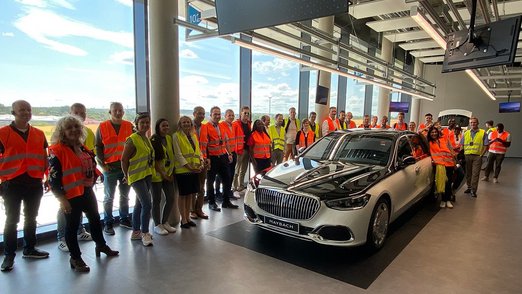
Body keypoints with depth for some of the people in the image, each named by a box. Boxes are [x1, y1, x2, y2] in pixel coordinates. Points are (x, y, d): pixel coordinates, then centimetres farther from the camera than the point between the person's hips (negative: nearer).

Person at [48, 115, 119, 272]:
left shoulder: (83, 148, 8)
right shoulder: (57, 150, -15)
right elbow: (53, 178, -18)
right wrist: (62, 199, -19)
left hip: (87, 191, 8)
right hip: (71, 196, -8)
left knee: (95, 218, 20)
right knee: (72, 226, 5)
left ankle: (101, 245, 40)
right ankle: (75, 258, 20)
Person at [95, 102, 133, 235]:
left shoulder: (129, 126, 5)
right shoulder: (102, 127, -1)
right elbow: (98, 147, 0)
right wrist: (102, 164, -9)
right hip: (110, 167, -2)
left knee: (125, 195, 13)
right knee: (109, 197, 6)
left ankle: (124, 219, 26)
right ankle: (108, 223, 16)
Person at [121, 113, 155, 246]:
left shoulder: (147, 139, 10)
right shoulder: (132, 140, -14)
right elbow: (124, 160, -13)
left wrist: (150, 171, 9)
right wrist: (127, 176, -9)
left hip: (147, 175, 8)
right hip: (136, 176, -8)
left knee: (139, 204, 15)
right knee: (147, 204, -11)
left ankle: (136, 232, 27)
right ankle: (145, 233, 3)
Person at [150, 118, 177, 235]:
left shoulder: (169, 138, 8)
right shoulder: (154, 141, -12)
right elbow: (153, 160, -14)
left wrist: (171, 172, 5)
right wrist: (162, 173, -15)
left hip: (168, 174, 6)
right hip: (157, 174, -6)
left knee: (171, 198, 7)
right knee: (157, 200, 4)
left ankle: (165, 222, 25)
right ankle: (157, 225, 18)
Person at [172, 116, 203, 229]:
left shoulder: (193, 135, 13)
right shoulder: (176, 136, -7)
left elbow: (198, 151, 15)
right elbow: (178, 154, -13)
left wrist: (201, 163, -2)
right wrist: (188, 167, -18)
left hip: (195, 169, 6)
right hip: (182, 170, -6)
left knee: (190, 194, 13)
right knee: (183, 195, 2)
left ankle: (187, 217, 24)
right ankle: (183, 220, 13)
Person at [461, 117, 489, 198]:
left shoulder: (483, 133, 4)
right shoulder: (466, 133, 13)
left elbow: (486, 145, 1)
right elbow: (462, 145, 12)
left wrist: (481, 155, -7)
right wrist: (462, 154, 1)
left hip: (477, 156, -3)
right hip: (467, 156, 3)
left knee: (475, 174, -5)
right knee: (468, 173, 9)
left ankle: (473, 190, -1)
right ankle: (469, 187, 22)